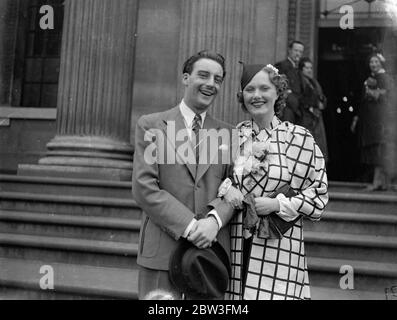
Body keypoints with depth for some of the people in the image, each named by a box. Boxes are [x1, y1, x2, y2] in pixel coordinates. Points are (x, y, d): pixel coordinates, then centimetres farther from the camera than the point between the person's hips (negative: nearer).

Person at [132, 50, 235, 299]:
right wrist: (189, 226, -14)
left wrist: (215, 219, -16)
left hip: (211, 249, 3)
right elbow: (144, 188, -7)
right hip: (162, 251, -2)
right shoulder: (151, 125, 2)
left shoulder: (227, 133, 11)